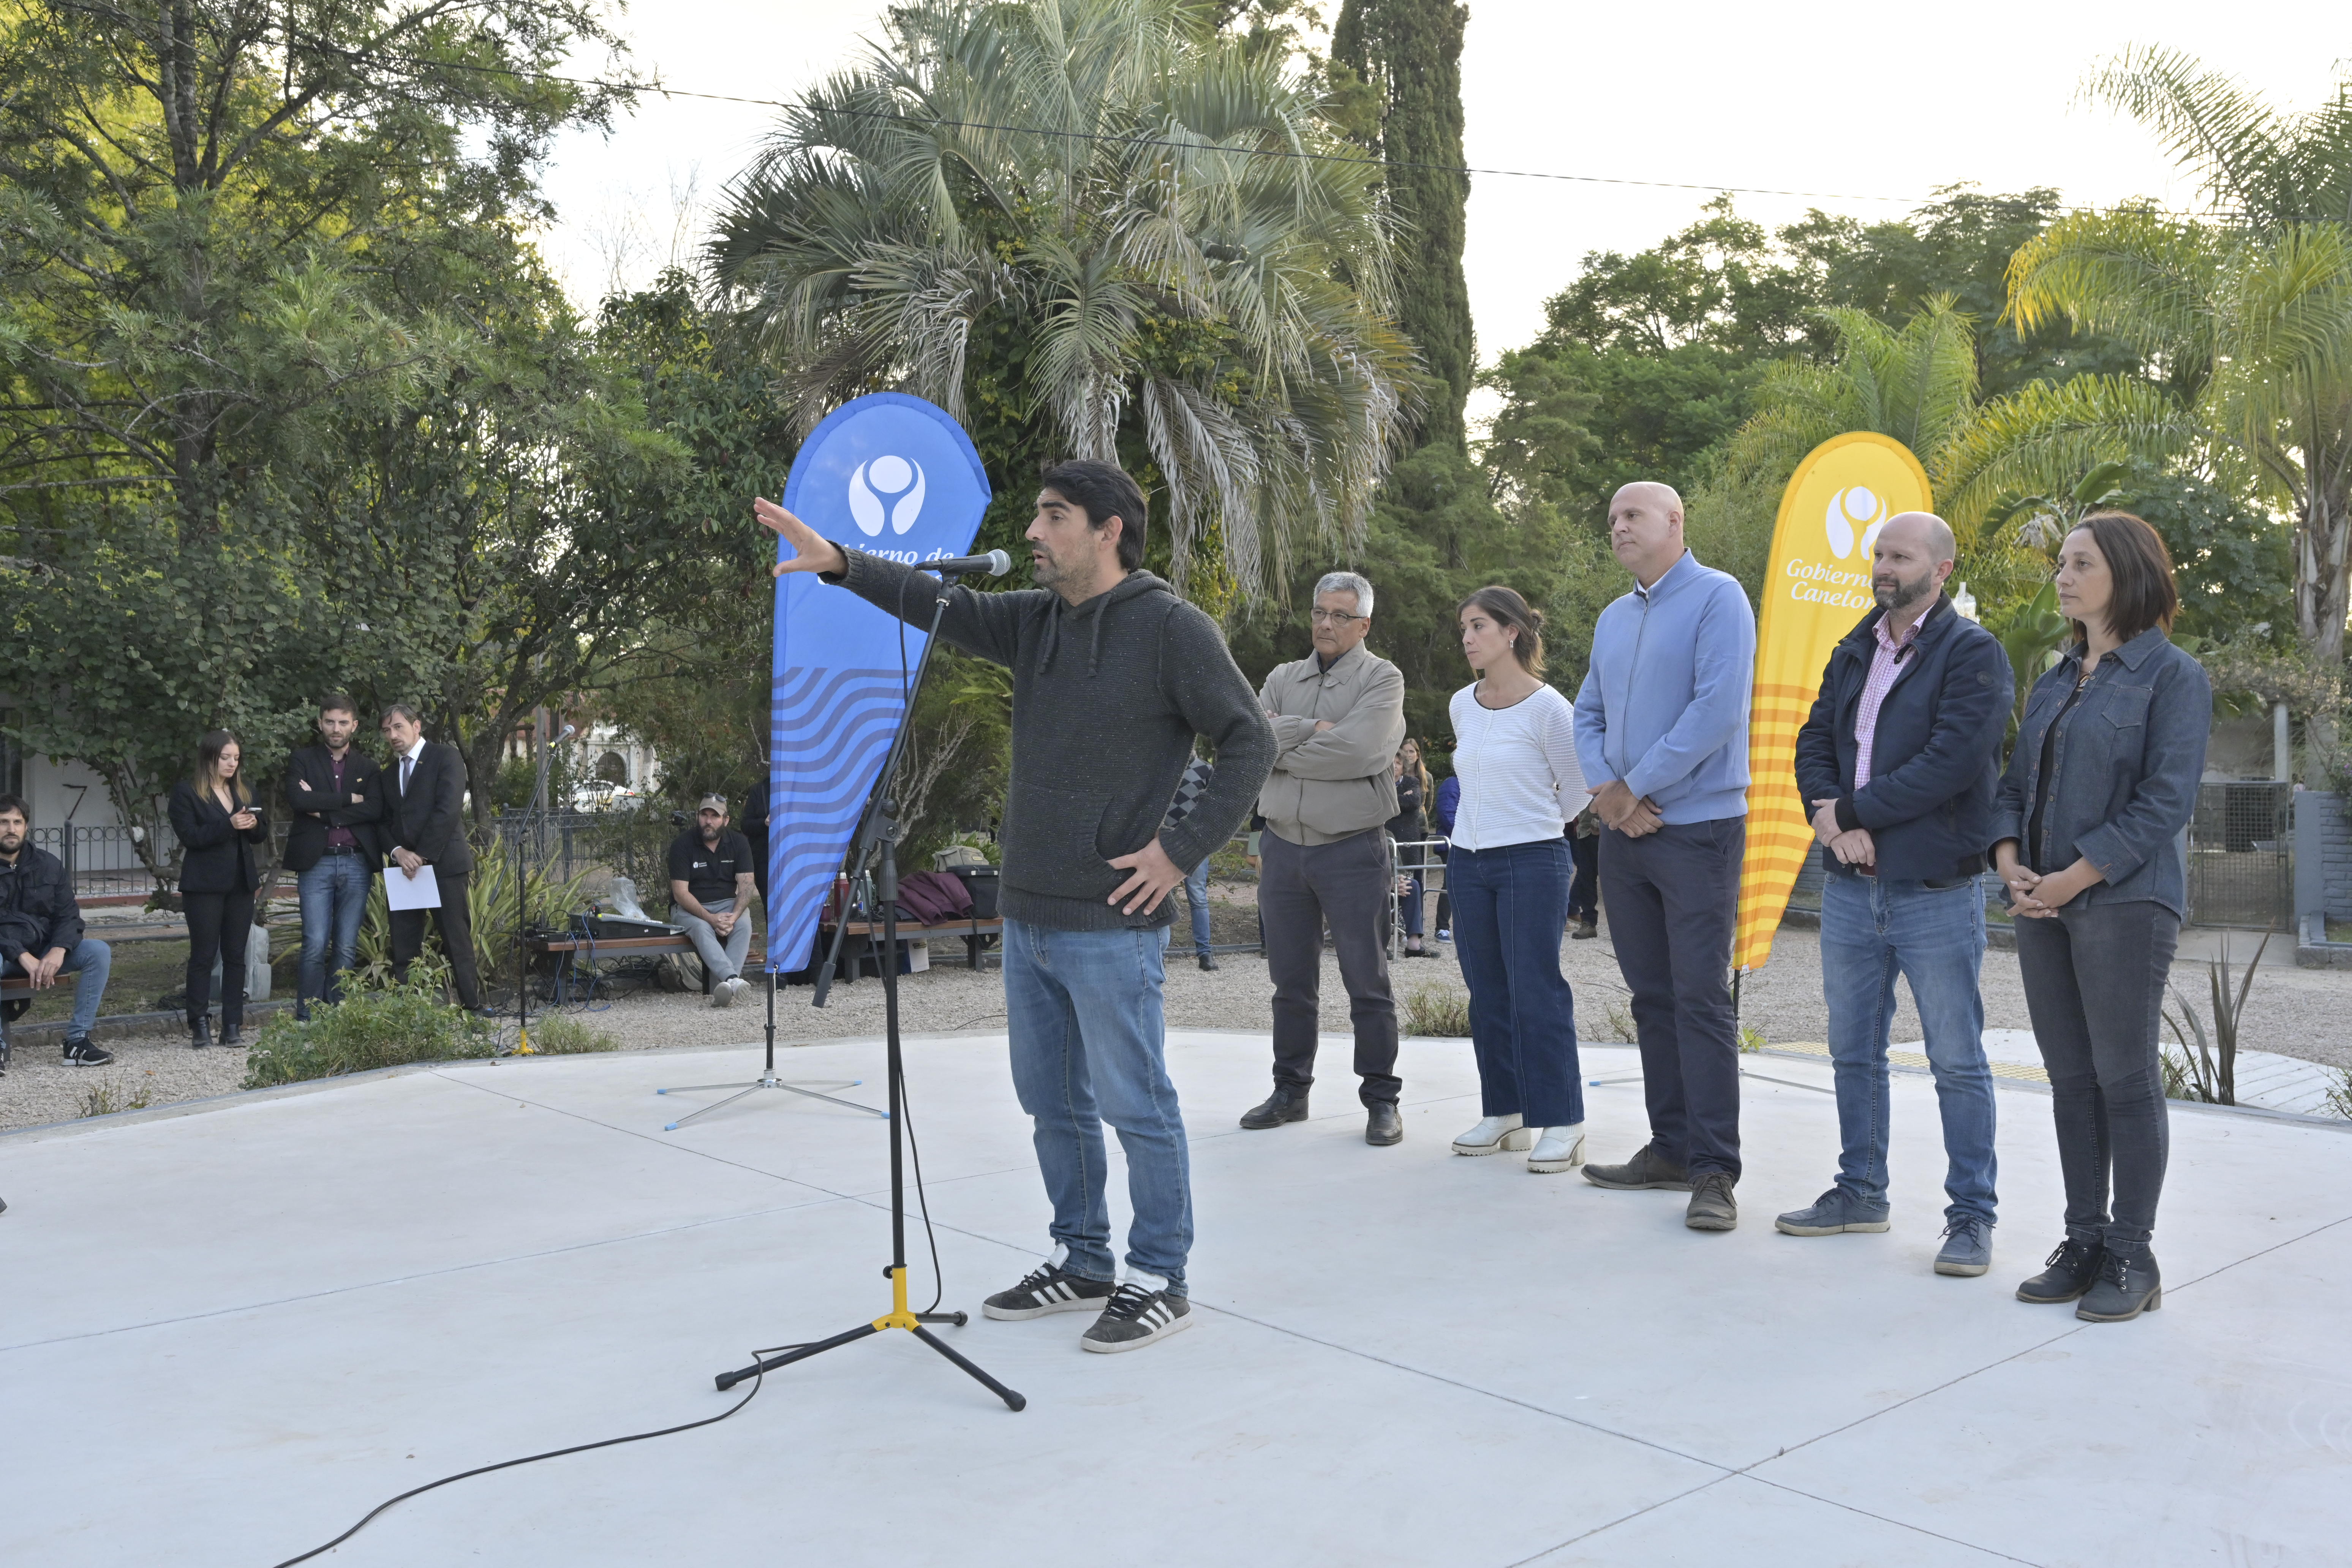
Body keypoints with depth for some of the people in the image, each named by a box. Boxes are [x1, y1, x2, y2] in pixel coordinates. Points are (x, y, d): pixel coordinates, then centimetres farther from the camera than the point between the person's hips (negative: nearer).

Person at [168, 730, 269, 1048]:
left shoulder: (244, 792, 14)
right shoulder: (186, 792, -2)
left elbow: (262, 834, 15)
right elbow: (190, 835, -12)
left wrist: (254, 824, -7)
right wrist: (229, 825, -23)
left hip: (241, 884, 5)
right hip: (205, 886, -5)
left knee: (236, 955, 5)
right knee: (203, 955, -2)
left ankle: (233, 1025, 8)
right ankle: (200, 1025, 5)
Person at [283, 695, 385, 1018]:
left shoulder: (368, 767, 13)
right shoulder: (302, 761, 8)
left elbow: (375, 810, -3)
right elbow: (297, 800, -11)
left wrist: (324, 810, -9)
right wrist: (349, 799, -9)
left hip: (356, 863, 2)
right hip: (317, 862, -2)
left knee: (347, 948, 4)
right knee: (316, 946, -8)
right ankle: (307, 1020, 0)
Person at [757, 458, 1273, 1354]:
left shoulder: (1170, 627, -10)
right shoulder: (1036, 620, 11)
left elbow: (1249, 742, -11)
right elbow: (947, 609, 6)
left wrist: (1183, 849, -15)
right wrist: (840, 565, -8)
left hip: (1111, 926, -8)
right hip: (1028, 917, 8)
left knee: (1135, 1108, 1)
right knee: (1051, 1103, 16)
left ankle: (1160, 1283, 16)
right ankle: (1081, 1264, 31)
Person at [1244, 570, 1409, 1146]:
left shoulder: (1382, 678, -2)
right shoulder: (1282, 679, 14)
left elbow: (1357, 752, -18)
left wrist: (1280, 747, -8)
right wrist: (1312, 730, -13)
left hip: (1352, 849, -4)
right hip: (1283, 845, 5)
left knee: (1367, 982, 0)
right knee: (1291, 981, 12)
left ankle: (1381, 1099, 10)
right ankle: (1291, 1090, 24)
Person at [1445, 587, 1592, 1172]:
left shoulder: (1547, 707, -10)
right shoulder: (1462, 705, 9)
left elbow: (1575, 793, 1)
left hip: (1532, 861, -6)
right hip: (1468, 860, 6)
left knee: (1537, 992, -6)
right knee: (1488, 993, 10)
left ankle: (1561, 1122, 1)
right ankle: (1503, 1113, 19)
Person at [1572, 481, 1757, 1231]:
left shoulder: (1717, 597, -7)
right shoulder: (1614, 618, 16)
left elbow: (1718, 707, -17)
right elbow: (1588, 715, 15)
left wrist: (1635, 787, -13)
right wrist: (1604, 790, -5)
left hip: (1697, 829, -7)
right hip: (1624, 832, 7)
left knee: (1701, 1000, -7)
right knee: (1652, 997, 11)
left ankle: (1713, 1171, -3)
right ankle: (1670, 1148, 20)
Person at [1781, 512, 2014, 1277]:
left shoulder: (1973, 653, -7)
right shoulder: (1853, 653, 14)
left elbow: (1953, 760, -19)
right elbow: (1814, 740, 10)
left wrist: (1854, 811, -14)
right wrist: (1827, 812, -10)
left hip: (1937, 892, -7)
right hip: (1851, 887, 7)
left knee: (1958, 1062, 2)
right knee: (1854, 1054, 15)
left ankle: (1972, 1216, 13)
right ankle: (1860, 1192, 28)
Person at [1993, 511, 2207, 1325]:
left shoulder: (2173, 676, -4)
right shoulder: (2056, 682, 16)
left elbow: (2165, 800, -12)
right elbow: (2017, 783, 16)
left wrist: (2074, 879, -16)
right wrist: (2010, 861, -3)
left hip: (2125, 900, -6)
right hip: (2043, 903, 6)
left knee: (2125, 1077, -1)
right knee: (2070, 1078, 10)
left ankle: (2133, 1258, 9)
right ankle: (2084, 1243, 19)